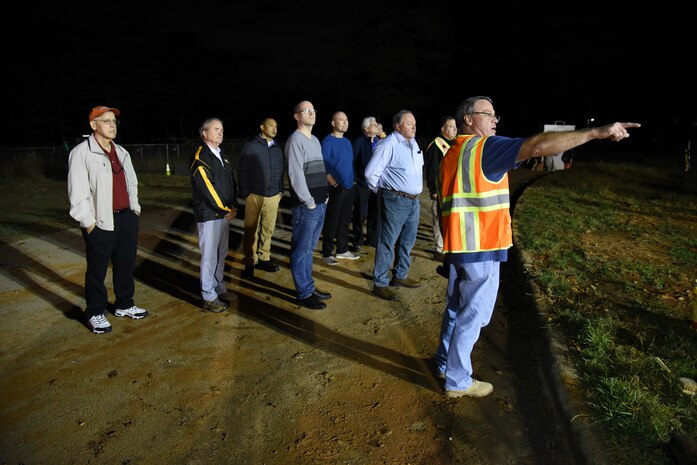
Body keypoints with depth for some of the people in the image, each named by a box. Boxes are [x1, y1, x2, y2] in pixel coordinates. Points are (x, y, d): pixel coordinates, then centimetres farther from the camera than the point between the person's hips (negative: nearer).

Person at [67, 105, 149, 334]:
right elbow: (77, 191, -13)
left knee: (126, 265, 16)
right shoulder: (81, 152, -10)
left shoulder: (122, 152, 13)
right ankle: (95, 313, 20)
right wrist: (88, 222, -14)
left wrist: (134, 209, 12)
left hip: (127, 218, 7)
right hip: (100, 222, -7)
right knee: (97, 270, 5)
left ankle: (124, 305, 32)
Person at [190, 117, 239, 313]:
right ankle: (208, 297, 6)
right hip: (209, 214, -8)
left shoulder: (222, 156, 15)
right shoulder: (200, 157, -11)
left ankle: (219, 287, 29)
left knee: (221, 253, 16)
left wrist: (234, 206, 0)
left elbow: (231, 183, 14)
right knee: (210, 256, -3)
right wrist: (226, 209, -13)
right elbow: (207, 187, -18)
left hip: (225, 213, 8)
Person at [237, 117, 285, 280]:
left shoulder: (278, 149, 11)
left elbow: (281, 171, 13)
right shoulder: (250, 146, -1)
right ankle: (249, 263, 10)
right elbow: (242, 171, -3)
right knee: (251, 230, 2)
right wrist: (245, 193, -6)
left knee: (268, 229, 8)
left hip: (273, 196, 4)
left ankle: (263, 258, 20)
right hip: (255, 195, -4)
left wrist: (280, 190, 6)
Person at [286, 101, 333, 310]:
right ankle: (304, 294, 8)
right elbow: (296, 175, -17)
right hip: (306, 206, -9)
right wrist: (309, 202, -15)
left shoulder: (315, 140, 16)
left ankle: (308, 287, 26)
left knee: (309, 249, 16)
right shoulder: (295, 140, -10)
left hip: (320, 204, 9)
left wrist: (325, 196, 11)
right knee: (301, 251, 0)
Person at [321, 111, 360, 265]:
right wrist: (332, 181, -20)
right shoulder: (328, 141, -10)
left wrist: (351, 180, 16)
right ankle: (327, 254, 9)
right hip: (335, 188, -8)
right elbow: (323, 165, -15)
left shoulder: (347, 142, 14)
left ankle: (342, 250, 26)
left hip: (349, 187, 8)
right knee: (331, 222, -1)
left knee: (345, 220, 14)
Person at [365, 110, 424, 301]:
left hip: (413, 200, 9)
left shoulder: (413, 143, 12)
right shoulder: (389, 144, -14)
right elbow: (371, 172, -14)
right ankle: (380, 284, 7)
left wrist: (416, 193, 16)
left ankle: (400, 276, 32)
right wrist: (382, 191, -1)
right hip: (395, 201, -9)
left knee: (408, 241, 17)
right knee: (387, 243, -2)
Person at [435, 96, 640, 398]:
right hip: (481, 248, -9)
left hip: (457, 246, 9)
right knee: (472, 315, 4)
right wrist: (596, 132, -24)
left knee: (456, 308, 21)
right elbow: (538, 146, -26)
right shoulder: (485, 147, -13)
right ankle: (458, 381, 17)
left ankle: (445, 363, 36)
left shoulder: (451, 154, 14)